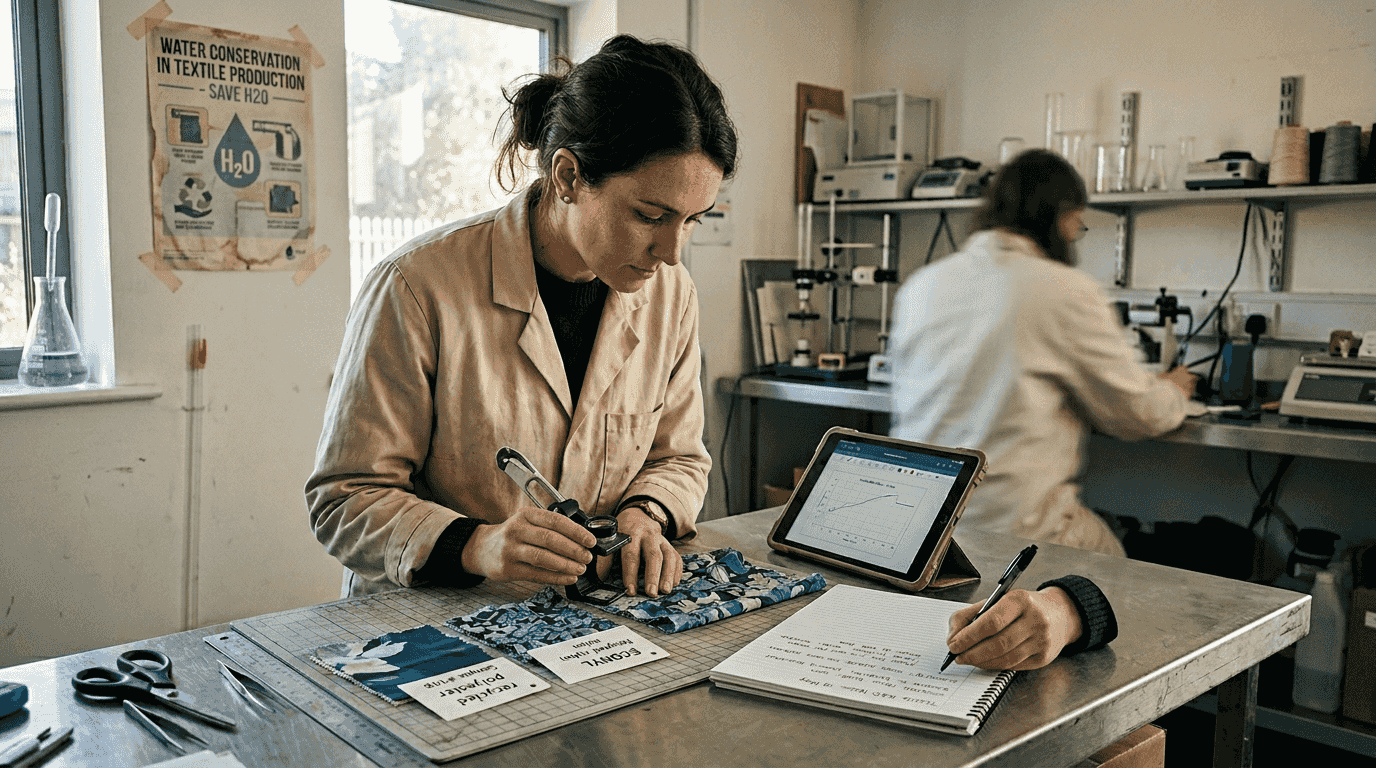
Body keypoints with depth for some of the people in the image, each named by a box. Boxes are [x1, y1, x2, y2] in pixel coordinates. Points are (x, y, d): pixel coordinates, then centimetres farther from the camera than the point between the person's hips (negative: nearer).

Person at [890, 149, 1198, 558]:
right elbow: (1140, 415, 0)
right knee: (1111, 552, 22)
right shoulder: (1068, 290, -9)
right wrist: (1172, 390, 24)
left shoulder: (919, 284, 6)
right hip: (1013, 526, -5)